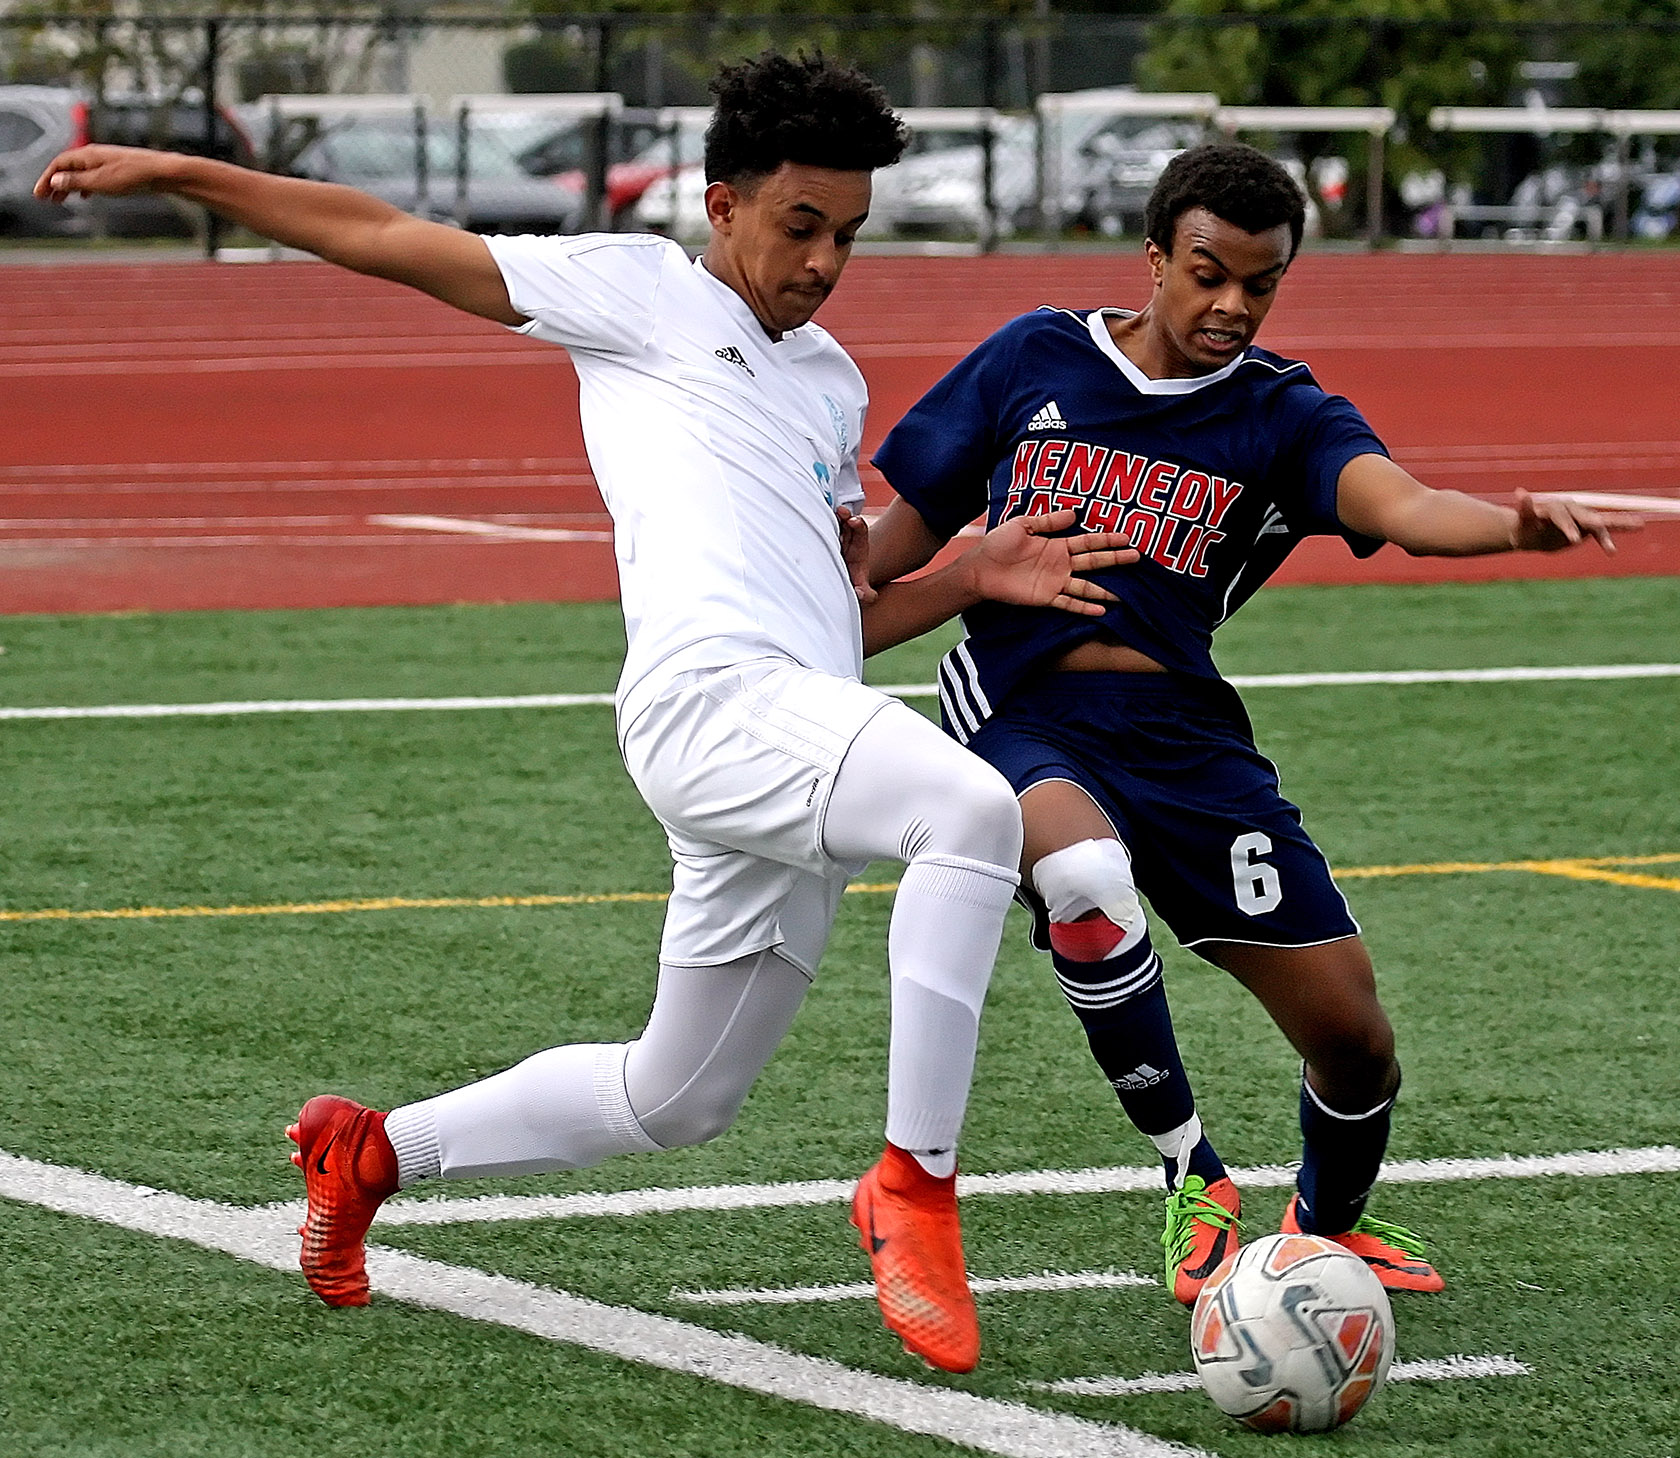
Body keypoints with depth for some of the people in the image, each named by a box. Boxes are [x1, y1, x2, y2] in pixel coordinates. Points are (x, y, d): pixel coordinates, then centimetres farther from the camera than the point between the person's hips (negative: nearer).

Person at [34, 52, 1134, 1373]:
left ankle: (371, 1154, 36)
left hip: (801, 738, 8)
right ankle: (916, 1183, -28)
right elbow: (392, 243, 10)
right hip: (710, 700, -8)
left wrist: (979, 575, 12)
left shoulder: (832, 382, 29)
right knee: (973, 808, -34)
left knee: (673, 1102, 16)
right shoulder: (640, 293, 9)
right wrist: (172, 172, 8)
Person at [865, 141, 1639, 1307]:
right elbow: (913, 524, 14)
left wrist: (1512, 525, -41)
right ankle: (1195, 1179, -14)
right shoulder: (1037, 358, 3)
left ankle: (1328, 1225, 34)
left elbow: (1401, 506, -20)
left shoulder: (1283, 415, 1)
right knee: (1088, 880, -38)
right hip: (1022, 714, -2)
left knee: (1353, 1033, -2)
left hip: (1182, 732, 2)